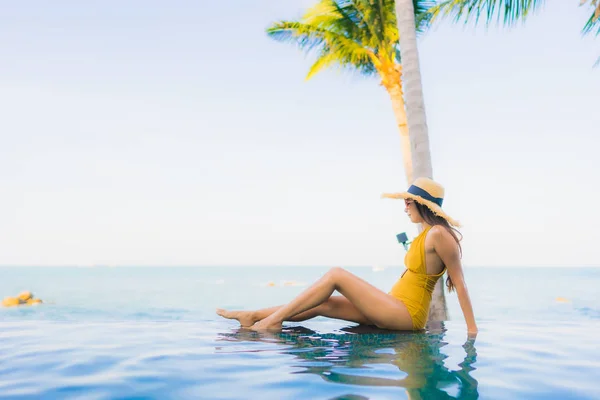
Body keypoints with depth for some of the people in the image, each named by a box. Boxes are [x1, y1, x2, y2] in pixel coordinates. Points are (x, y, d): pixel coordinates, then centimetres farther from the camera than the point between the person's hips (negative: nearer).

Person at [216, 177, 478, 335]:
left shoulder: (439, 234, -13)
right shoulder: (426, 235, 15)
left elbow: (460, 282, -13)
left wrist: (472, 329, -13)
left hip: (405, 315, -9)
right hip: (396, 311, 9)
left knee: (336, 274, -13)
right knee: (322, 304, 2)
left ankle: (274, 320, -8)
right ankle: (253, 317, 5)